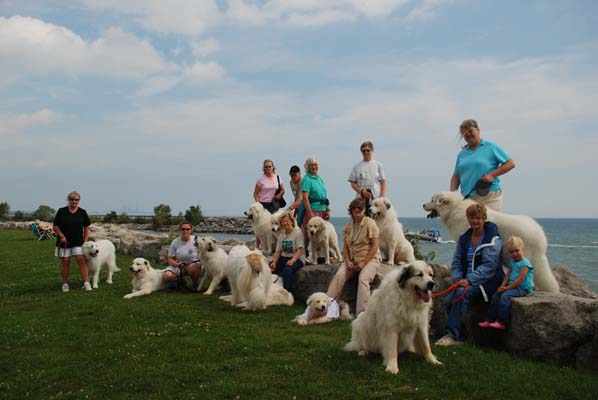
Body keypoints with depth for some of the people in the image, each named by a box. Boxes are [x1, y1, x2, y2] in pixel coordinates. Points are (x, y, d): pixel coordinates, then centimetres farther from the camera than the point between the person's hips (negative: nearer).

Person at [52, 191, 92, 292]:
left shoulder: (82, 212, 3)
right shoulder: (61, 211, -1)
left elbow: (86, 227, 7)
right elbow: (55, 226, 2)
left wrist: (85, 240, 1)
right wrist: (61, 236, -11)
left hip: (78, 242, 0)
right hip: (64, 242, 0)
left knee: (82, 261, -10)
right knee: (65, 262, 5)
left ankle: (86, 283, -11)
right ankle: (65, 284, 17)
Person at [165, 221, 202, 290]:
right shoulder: (175, 242, -2)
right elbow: (170, 259, -1)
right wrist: (177, 264, -22)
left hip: (194, 264, -2)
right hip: (178, 266, 2)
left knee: (193, 267, -39)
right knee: (166, 276, -26)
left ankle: (195, 284, -7)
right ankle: (180, 281, 7)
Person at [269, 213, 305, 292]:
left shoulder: (298, 233, -6)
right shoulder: (281, 236, 12)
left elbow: (300, 250, -14)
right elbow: (278, 251, 8)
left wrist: (292, 260, -29)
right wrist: (274, 262, -11)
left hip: (297, 259, -6)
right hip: (283, 258, 6)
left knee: (287, 269, -37)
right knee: (269, 269, -20)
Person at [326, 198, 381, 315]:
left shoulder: (370, 223, -4)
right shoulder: (348, 226, 12)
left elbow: (375, 246, -9)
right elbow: (345, 247, 11)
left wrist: (363, 263, -15)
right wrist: (347, 261, -8)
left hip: (369, 259, -4)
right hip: (352, 259, 4)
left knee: (363, 279, -31)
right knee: (339, 275, -22)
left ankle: (361, 313, -31)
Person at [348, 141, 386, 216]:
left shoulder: (378, 165, 8)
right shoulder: (357, 166, 8)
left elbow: (383, 182, 6)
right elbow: (353, 183, 6)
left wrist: (382, 196, -6)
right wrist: (362, 191, -10)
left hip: (376, 199, 0)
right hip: (361, 199, 1)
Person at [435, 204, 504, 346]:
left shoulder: (492, 239, -5)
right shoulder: (464, 238, 13)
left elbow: (489, 265, -14)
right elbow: (456, 262, 12)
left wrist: (469, 280, -23)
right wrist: (457, 279, -7)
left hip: (487, 281, -5)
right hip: (466, 280, 6)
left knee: (462, 293, -32)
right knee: (448, 300, -21)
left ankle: (452, 335, -29)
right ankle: (459, 335, -12)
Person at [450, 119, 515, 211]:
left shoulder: (491, 147, 5)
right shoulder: (462, 153, 18)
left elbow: (510, 163, 3)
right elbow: (456, 176, 18)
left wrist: (492, 175, -9)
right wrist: (452, 194, 2)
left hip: (489, 197, -4)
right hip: (467, 198, 4)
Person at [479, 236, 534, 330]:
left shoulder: (525, 263, -13)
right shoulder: (512, 262, 15)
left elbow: (520, 279, -19)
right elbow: (508, 275, 14)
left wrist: (507, 288, -17)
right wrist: (503, 286, -3)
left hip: (523, 288, -9)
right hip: (512, 286, 9)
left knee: (505, 296, -27)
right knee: (496, 295, -2)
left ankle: (501, 322, -25)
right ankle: (490, 320, 3)